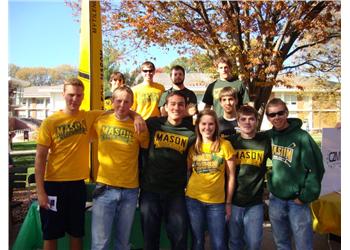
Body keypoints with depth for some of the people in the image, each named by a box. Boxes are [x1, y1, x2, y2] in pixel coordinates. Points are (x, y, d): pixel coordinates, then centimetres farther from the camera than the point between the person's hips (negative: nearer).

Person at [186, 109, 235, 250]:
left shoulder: (225, 145, -4)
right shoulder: (193, 147, 2)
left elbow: (231, 176, -1)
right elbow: (186, 172, 11)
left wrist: (228, 202, -1)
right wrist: (184, 191, 2)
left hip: (217, 202, -1)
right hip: (193, 199, 2)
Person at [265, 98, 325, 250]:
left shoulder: (301, 137, -12)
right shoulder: (267, 136, 1)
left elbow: (316, 168, -12)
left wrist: (305, 196, -11)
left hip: (297, 200, -4)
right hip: (275, 199, 4)